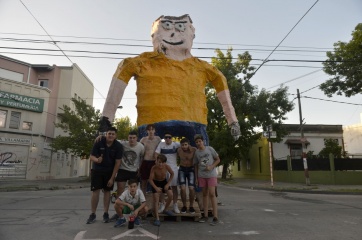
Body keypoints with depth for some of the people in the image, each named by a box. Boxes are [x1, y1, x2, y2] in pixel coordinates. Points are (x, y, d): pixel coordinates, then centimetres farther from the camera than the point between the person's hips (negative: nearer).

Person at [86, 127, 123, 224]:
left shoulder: (118, 146, -15)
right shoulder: (99, 143, -14)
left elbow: (117, 163, -13)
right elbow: (91, 157, -11)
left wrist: (112, 178, -14)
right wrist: (97, 160, -36)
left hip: (109, 171, 0)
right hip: (97, 170, 0)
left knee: (107, 191, 5)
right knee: (95, 191, -3)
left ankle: (106, 214, 15)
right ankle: (93, 214, 8)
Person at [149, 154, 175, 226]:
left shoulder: (167, 167, -24)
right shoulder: (154, 168, -30)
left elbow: (172, 174, -6)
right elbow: (150, 179, -24)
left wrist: (168, 184, -10)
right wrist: (156, 188, -35)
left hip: (164, 181, 3)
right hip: (155, 182, -3)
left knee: (170, 195, -9)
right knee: (156, 199, -12)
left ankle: (165, 210, 17)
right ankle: (157, 218, -6)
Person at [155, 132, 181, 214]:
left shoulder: (176, 144, -2)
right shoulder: (161, 144, 1)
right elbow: (156, 153, -4)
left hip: (173, 168, -1)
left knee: (174, 187, 6)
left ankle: (175, 205, 17)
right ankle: (162, 204, 18)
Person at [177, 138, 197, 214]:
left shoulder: (194, 150, -21)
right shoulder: (179, 150, -14)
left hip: (191, 170, -1)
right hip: (182, 170, 1)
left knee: (191, 188, -12)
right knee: (183, 188, -12)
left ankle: (191, 206, 10)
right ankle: (184, 206, 9)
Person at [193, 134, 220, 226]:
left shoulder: (210, 149, -4)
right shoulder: (196, 153, 3)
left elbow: (218, 160, 0)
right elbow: (196, 166, 10)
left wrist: (211, 167, -15)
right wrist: (196, 178, 8)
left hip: (211, 174, -3)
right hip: (202, 175, 3)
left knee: (211, 194, -9)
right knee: (205, 194, 10)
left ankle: (215, 217, -5)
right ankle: (205, 215, 18)